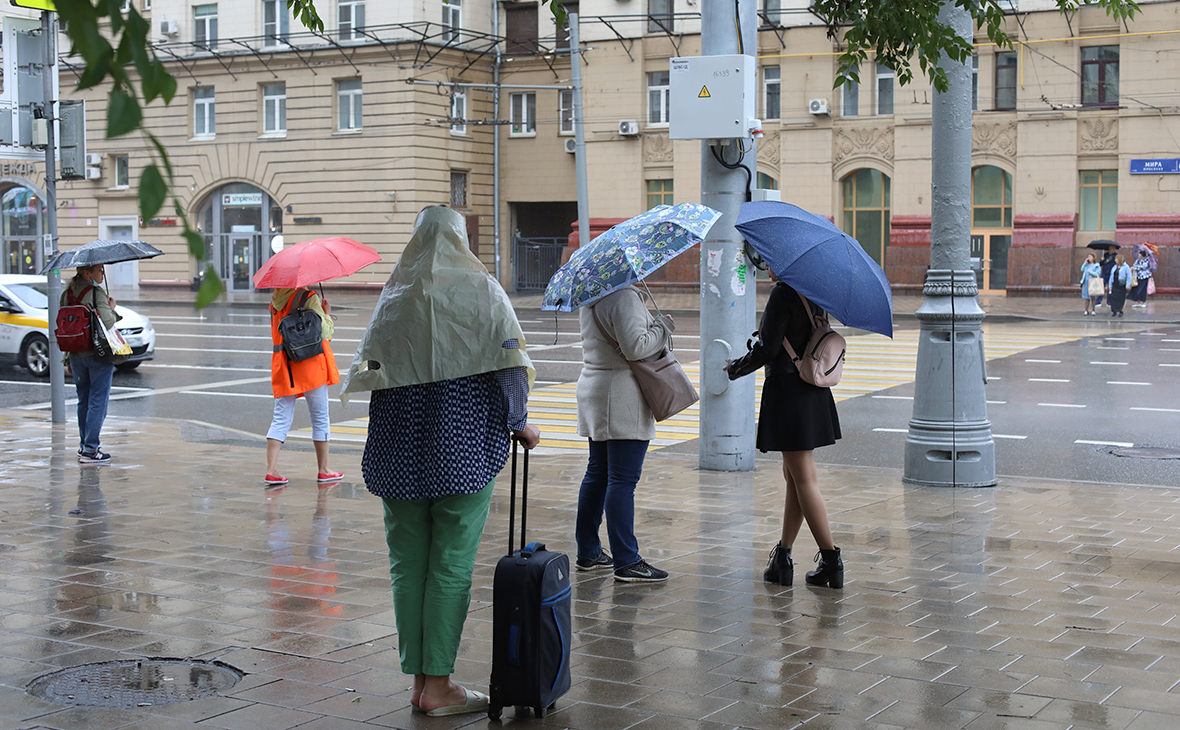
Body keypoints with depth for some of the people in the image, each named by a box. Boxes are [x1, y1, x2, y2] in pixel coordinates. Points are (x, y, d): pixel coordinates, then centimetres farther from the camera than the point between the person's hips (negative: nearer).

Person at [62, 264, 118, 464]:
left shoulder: (66, 294, 8)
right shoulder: (96, 294, -14)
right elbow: (107, 322, -23)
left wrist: (68, 358, 19)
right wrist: (112, 308, -2)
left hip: (76, 355, 7)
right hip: (99, 354, -7)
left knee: (83, 401, 17)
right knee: (98, 401, -2)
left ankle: (84, 445, 22)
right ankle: (90, 450, -4)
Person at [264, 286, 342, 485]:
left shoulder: (274, 301, 10)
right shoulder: (309, 298, -11)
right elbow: (324, 332, -15)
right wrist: (327, 314, 5)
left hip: (282, 364, 5)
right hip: (310, 364, -5)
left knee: (281, 418, 5)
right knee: (320, 418, 7)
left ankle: (271, 469, -6)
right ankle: (324, 471, 14)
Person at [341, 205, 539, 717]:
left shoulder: (394, 292, 7)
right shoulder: (479, 287, -2)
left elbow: (369, 368, 5)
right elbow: (508, 360, -6)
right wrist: (518, 422, 4)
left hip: (399, 441, 3)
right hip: (463, 438, -3)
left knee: (408, 561, 9)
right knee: (452, 563, 0)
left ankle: (419, 678, 14)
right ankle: (438, 684, 2)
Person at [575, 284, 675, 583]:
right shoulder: (624, 297, -16)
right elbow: (635, 347, -23)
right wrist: (664, 326, -7)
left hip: (593, 387, 10)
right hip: (622, 396, -10)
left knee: (597, 474, 15)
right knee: (623, 479, -8)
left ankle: (587, 552, 21)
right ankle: (626, 561, -6)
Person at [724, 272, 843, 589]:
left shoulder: (782, 293, -14)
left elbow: (767, 349, -16)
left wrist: (734, 369, 0)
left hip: (788, 392, -9)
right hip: (813, 393, 9)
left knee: (804, 480, -4)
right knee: (794, 476, 13)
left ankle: (832, 561, -2)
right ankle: (782, 557, 18)